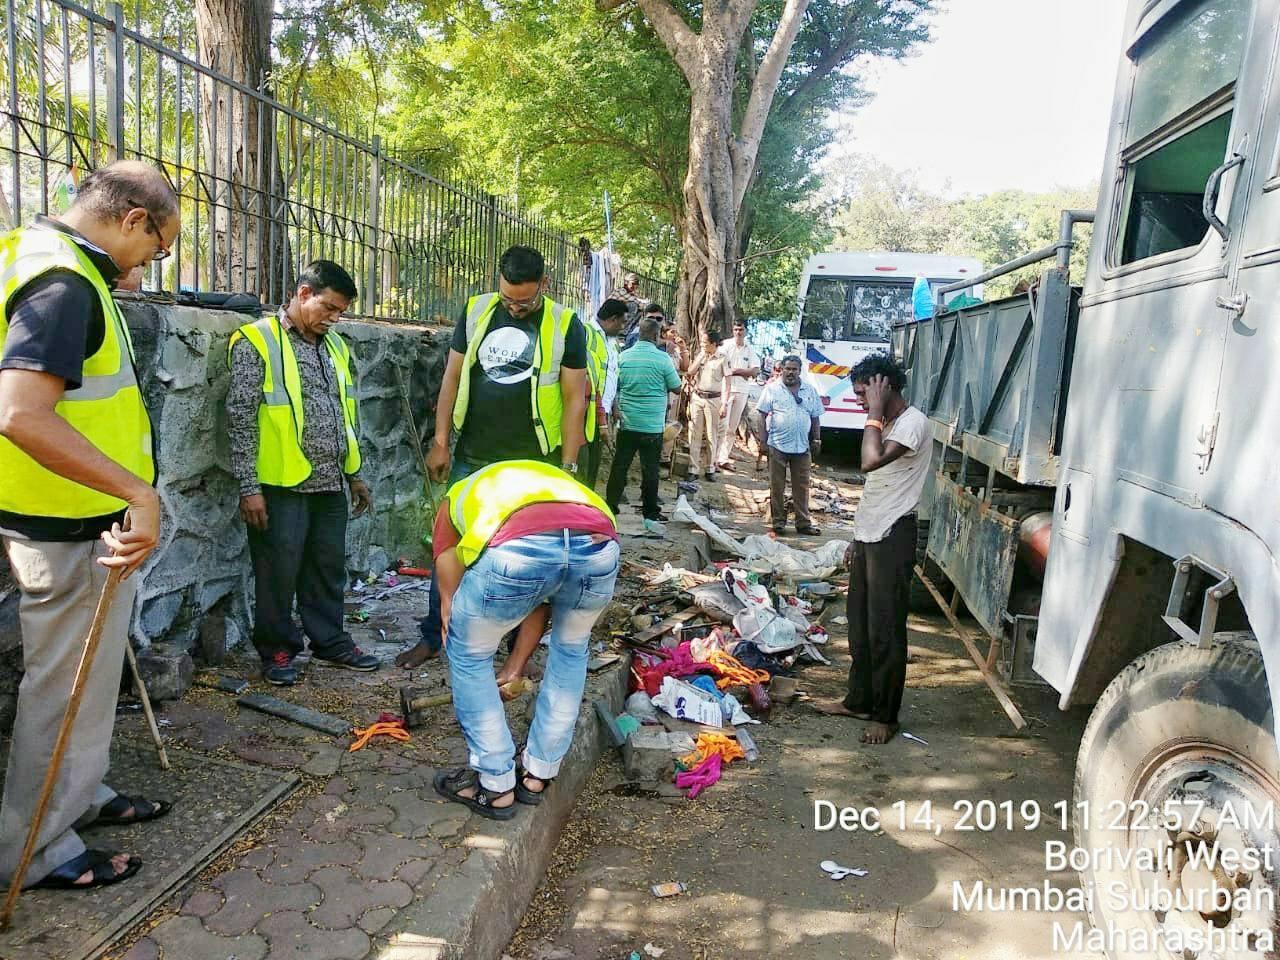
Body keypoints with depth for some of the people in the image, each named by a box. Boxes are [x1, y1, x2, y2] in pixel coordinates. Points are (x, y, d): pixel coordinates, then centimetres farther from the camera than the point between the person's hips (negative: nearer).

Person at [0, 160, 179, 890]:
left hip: (89, 521, 10)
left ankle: (82, 796, 41)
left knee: (89, 675, 23)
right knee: (66, 687, 5)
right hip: (71, 530, -10)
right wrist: (137, 490, -32)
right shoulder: (64, 283, -21)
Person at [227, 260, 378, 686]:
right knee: (279, 571, 4)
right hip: (281, 485, -6)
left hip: (330, 484, 6)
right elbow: (241, 418, -10)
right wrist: (249, 487, -14)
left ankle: (330, 643, 27)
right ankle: (278, 650, 20)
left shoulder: (334, 346, 14)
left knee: (328, 569, 14)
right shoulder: (257, 341, -7)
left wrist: (354, 474, 19)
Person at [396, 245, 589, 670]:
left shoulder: (565, 325, -4)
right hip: (472, 458, 3)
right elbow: (452, 377, 8)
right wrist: (440, 442, 4)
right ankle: (433, 636, 23)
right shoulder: (476, 311, 3)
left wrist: (568, 467, -6)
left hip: (533, 464, -2)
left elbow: (574, 400, -3)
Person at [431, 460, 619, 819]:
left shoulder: (457, 498, 38)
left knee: (470, 655, 25)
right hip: (598, 545, 4)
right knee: (571, 649, 33)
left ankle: (495, 786, 33)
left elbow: (450, 603, 36)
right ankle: (537, 775, 41)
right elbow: (540, 604, 47)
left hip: (516, 550, -3)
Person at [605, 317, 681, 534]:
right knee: (650, 470, 5)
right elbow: (677, 388, -1)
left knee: (619, 467, 10)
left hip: (627, 423, 3)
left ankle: (610, 509, 15)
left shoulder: (623, 356, 1)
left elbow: (615, 386, 10)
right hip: (652, 425, -3)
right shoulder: (662, 359, -10)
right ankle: (650, 515, 12)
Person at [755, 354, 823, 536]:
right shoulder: (772, 389, 0)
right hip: (778, 446, -3)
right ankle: (778, 521, 13)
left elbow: (815, 417, 15)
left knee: (802, 487, 6)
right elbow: (763, 415, -1)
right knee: (777, 486, 3)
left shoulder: (810, 391, 10)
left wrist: (816, 439, 9)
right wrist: (763, 439, -7)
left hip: (802, 446, 3)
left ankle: (803, 523, 12)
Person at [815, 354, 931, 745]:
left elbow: (871, 461, -32)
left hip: (892, 537, -10)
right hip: (868, 536, 10)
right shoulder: (887, 424, 14)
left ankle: (885, 715, 12)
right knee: (859, 624, 16)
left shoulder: (913, 422, -15)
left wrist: (875, 413, -20)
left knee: (885, 630, 0)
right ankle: (859, 700, 29)